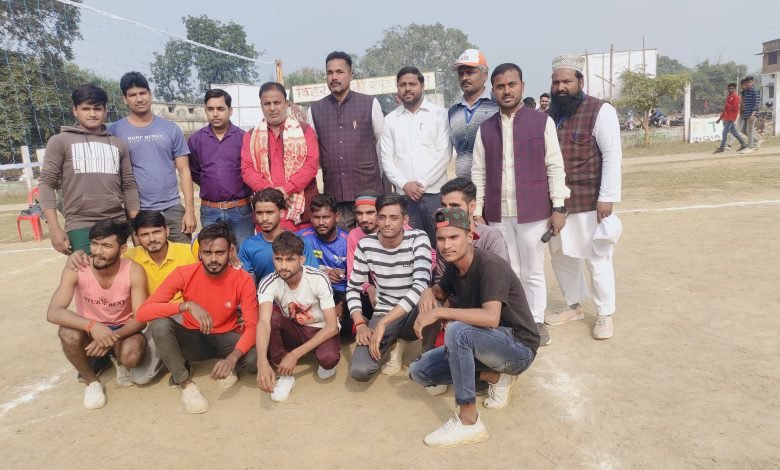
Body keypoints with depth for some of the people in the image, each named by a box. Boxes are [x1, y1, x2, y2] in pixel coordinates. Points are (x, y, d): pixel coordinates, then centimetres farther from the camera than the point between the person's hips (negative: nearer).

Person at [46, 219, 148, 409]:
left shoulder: (134, 272, -22)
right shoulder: (75, 270, -20)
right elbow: (53, 313, -30)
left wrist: (113, 336, -39)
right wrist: (92, 325, -46)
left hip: (122, 330, -1)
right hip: (89, 331, 2)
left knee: (132, 354, -34)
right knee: (68, 333, -33)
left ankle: (121, 364, 8)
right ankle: (91, 381, -4)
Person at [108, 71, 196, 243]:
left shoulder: (171, 129, 5)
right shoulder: (115, 131, 1)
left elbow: (184, 170, 3)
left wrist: (190, 210, -3)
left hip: (172, 208, 1)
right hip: (138, 211, -1)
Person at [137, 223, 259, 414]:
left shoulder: (243, 279, -18)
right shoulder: (183, 274, -18)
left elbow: (252, 326, -21)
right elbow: (143, 311, -25)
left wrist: (233, 357, -40)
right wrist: (187, 305, -39)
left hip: (226, 338, 0)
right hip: (193, 338, 1)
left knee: (255, 359, -32)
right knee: (159, 324, -31)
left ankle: (227, 365, 6)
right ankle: (184, 381, -8)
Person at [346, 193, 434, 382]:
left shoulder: (418, 239, -16)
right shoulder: (365, 245, -8)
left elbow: (421, 285, -29)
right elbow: (353, 288, 1)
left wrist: (382, 323, -33)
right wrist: (360, 324, -17)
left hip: (414, 314, -1)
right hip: (382, 315, 2)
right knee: (359, 371, -21)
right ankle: (395, 343, 13)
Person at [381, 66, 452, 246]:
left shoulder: (439, 114, 3)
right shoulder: (390, 120, 11)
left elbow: (444, 154, -4)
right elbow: (387, 159, 7)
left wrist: (421, 184, -9)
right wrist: (404, 184, -7)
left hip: (434, 193, -2)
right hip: (404, 195, 2)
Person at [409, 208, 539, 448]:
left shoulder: (490, 265, -25)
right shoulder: (454, 266, -1)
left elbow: (491, 318, -38)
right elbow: (440, 290, 18)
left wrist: (438, 312, -33)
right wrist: (428, 292, -7)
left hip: (518, 348, -8)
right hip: (485, 345, 8)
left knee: (457, 330, -35)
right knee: (419, 372, 0)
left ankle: (468, 422, -24)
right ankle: (496, 376, 4)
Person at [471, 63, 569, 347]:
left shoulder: (542, 122, 0)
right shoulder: (485, 129, 7)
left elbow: (555, 167, -1)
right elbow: (479, 172, 7)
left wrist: (558, 207, -5)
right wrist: (477, 211, 3)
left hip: (533, 211, -2)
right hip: (498, 214, 2)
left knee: (533, 271, 9)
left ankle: (536, 321, 25)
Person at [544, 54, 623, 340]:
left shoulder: (600, 111, -7)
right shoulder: (548, 115, 9)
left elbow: (612, 155, -11)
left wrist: (607, 197, -16)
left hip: (589, 201, -5)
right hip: (556, 202, 6)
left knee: (597, 258, 5)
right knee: (561, 256, 14)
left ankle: (605, 314, 21)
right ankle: (573, 305, 34)